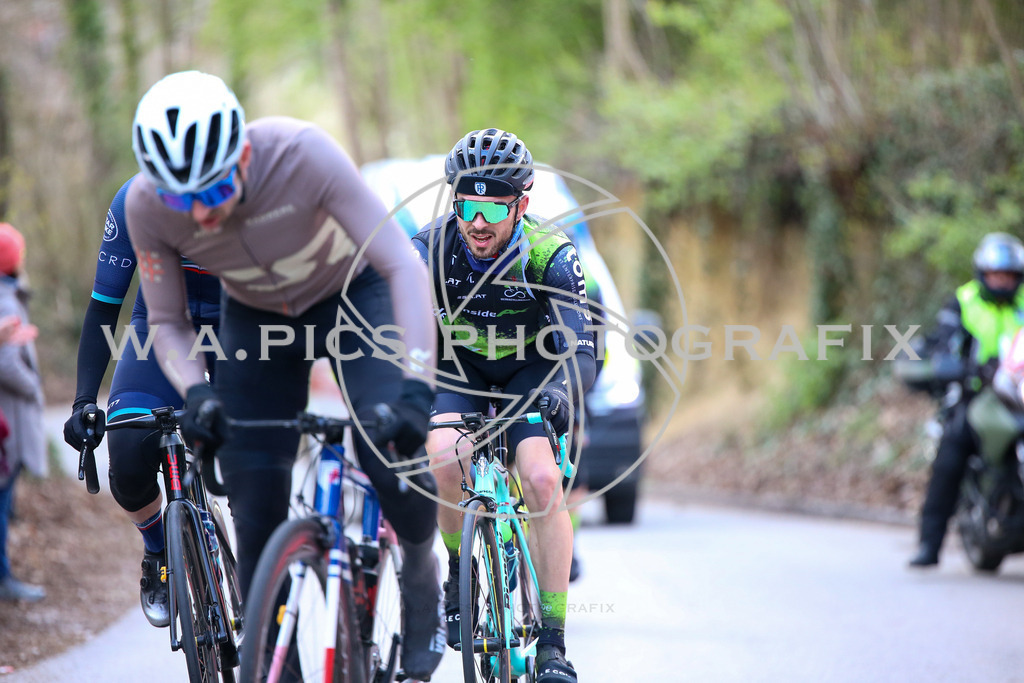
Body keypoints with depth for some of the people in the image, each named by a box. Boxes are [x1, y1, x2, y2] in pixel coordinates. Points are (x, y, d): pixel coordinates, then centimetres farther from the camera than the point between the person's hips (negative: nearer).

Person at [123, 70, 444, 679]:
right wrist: (196, 392, -33)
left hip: (354, 295, -2)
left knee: (394, 456, -22)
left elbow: (404, 266, -36)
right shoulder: (146, 207, -27)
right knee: (257, 511, -6)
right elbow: (167, 323, -12)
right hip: (257, 319, 3)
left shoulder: (303, 154, -37)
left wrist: (416, 388, -45)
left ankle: (422, 572, 9)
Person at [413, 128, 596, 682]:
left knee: (542, 480, -23)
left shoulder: (550, 255, -27)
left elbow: (578, 348, -31)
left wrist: (561, 390, -54)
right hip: (459, 367, 1)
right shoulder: (431, 248, -23)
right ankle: (460, 575, -1)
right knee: (445, 459, -29)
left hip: (527, 369, -1)